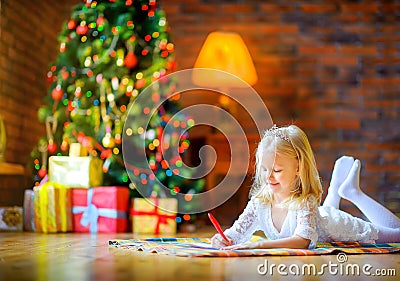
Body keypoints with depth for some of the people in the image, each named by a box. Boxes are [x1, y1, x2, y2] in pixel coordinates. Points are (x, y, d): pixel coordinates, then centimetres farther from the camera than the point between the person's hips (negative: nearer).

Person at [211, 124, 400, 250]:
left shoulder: (305, 201, -44)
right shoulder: (260, 201, -28)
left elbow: (303, 240, -59)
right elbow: (238, 230, -27)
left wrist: (258, 245, -68)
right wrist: (224, 238, -51)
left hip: (335, 226, -5)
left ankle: (353, 191, 29)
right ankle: (337, 185, 49)